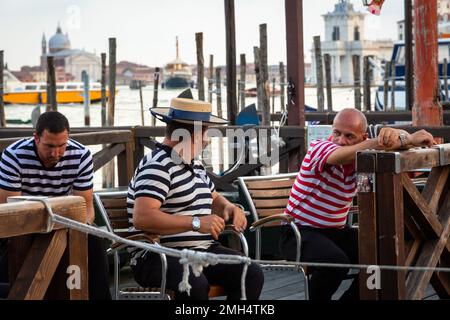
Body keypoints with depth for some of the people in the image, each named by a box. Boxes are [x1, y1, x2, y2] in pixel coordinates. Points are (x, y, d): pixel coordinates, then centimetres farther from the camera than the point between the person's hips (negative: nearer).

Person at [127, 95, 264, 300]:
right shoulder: (157, 166, -11)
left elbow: (214, 198, 35)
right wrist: (196, 223, -27)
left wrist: (230, 208, 11)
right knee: (195, 284, -38)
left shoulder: (194, 164, 20)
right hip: (158, 257, -8)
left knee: (252, 275, -14)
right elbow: (142, 218, -25)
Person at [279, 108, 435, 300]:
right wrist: (409, 140, -39)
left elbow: (402, 139, -8)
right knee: (335, 262, -33)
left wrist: (397, 135, -37)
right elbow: (346, 154, -38)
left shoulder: (360, 157, 2)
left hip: (336, 232, 7)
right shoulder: (319, 149, -17)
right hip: (299, 232, -7)